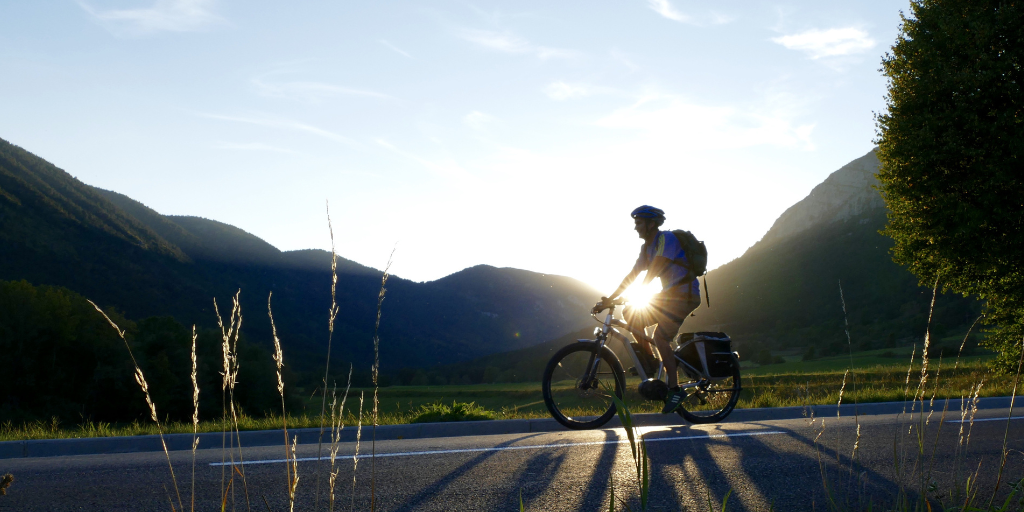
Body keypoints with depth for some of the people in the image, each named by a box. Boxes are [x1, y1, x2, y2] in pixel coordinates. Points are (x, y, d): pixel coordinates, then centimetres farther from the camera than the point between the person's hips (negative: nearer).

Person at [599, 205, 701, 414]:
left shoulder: (667, 238, -15)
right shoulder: (646, 247, 12)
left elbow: (655, 269, -24)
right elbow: (632, 276, 11)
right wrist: (610, 298, 5)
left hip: (685, 295, -9)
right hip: (669, 295, 9)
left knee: (660, 336, -21)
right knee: (631, 315, -3)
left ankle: (675, 389, -14)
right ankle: (649, 362, 8)